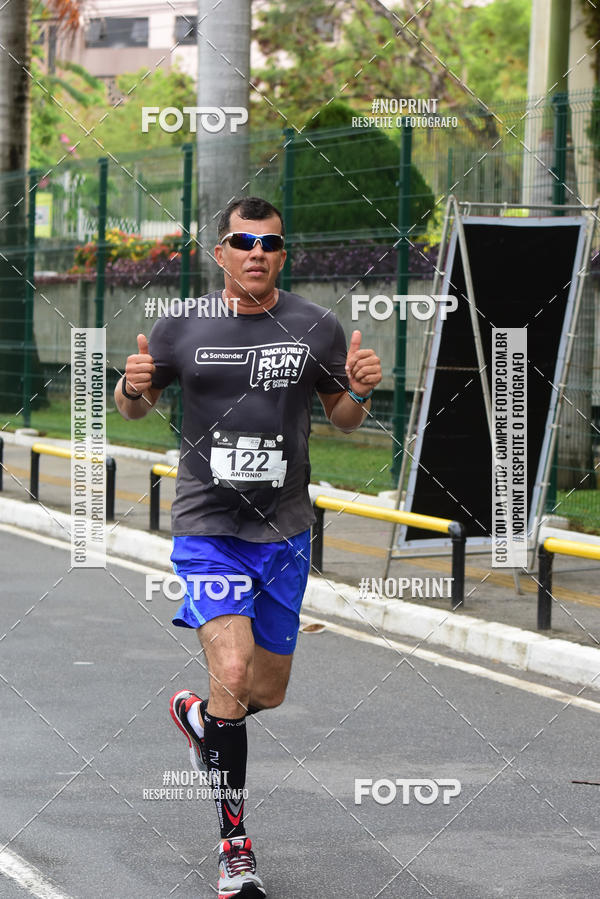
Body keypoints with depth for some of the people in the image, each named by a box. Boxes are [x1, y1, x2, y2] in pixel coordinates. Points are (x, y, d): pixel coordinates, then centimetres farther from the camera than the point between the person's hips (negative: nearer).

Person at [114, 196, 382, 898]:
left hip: (285, 532, 3)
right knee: (232, 672, -20)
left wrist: (360, 392, -10)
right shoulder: (183, 328, -2)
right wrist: (132, 386, -13)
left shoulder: (316, 328, 1)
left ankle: (198, 717, 47)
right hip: (207, 528, -3)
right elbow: (133, 406, 11)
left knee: (268, 692, 11)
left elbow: (343, 418, 12)